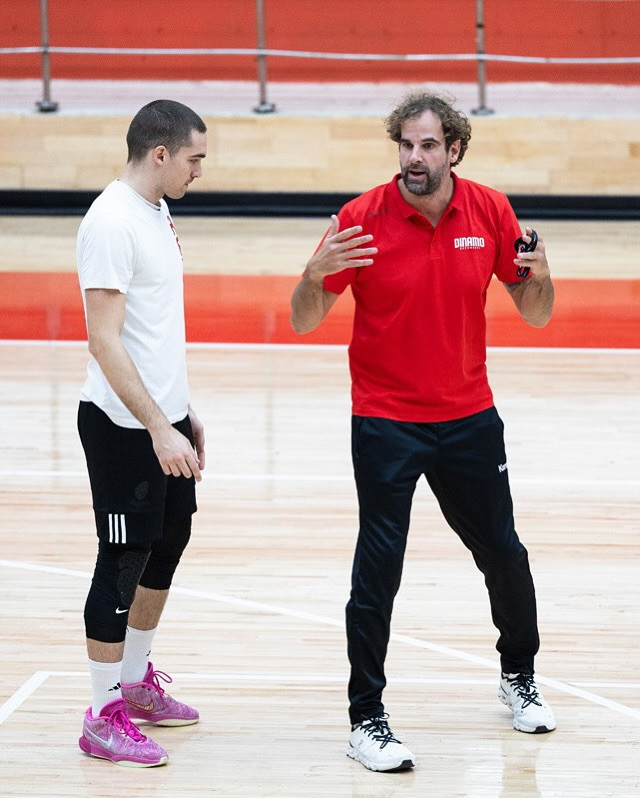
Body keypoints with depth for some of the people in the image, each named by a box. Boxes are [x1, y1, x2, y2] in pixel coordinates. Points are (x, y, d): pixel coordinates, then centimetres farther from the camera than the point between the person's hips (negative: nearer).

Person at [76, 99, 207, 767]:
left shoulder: (156, 212, 11)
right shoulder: (112, 222, -19)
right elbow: (104, 340, -23)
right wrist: (158, 428, -26)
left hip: (164, 420, 10)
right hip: (124, 427, -10)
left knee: (169, 543, 18)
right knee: (123, 560, -2)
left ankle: (136, 683, 33)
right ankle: (104, 716, 8)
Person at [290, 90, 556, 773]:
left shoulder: (490, 212, -3)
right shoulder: (364, 218, -12)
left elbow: (535, 314, 4)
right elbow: (304, 321, -8)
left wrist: (538, 276, -18)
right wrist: (317, 273, -29)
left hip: (469, 418, 3)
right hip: (385, 423, -3)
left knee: (503, 552, 12)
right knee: (378, 567, -7)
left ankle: (518, 675, 37)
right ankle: (366, 721, 1)